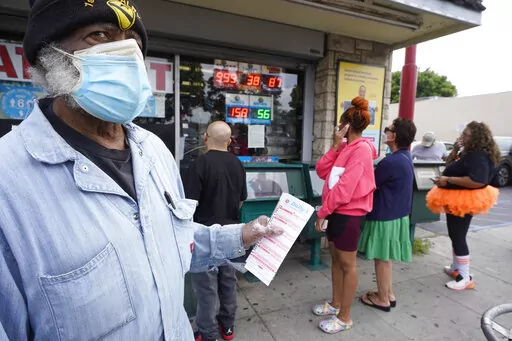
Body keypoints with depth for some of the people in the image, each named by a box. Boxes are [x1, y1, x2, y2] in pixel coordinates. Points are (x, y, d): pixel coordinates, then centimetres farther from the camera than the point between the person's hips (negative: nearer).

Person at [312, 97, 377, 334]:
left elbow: (345, 187, -22)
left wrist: (323, 211, -17)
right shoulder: (345, 148, 12)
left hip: (349, 213, -9)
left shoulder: (361, 149, -17)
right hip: (336, 211, 9)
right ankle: (335, 304, 35)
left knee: (347, 264, 3)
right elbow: (322, 172, 5)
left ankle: (345, 317, 18)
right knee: (336, 259, 18)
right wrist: (335, 146, -3)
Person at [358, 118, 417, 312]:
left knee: (381, 258, 6)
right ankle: (388, 294, 34)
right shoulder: (405, 157, 5)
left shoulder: (390, 161, -25)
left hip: (385, 216, -9)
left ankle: (383, 299, 22)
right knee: (386, 257, 20)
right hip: (397, 214, 9)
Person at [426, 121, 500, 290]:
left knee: (458, 237, -3)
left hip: (464, 202, -11)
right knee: (456, 235, 21)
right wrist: (455, 150, 10)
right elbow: (456, 169, 19)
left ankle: (465, 278, 9)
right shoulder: (470, 153, 9)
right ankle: (456, 268, 37)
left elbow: (478, 181, -35)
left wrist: (448, 180, -31)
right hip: (459, 200, 11)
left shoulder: (478, 156, -23)